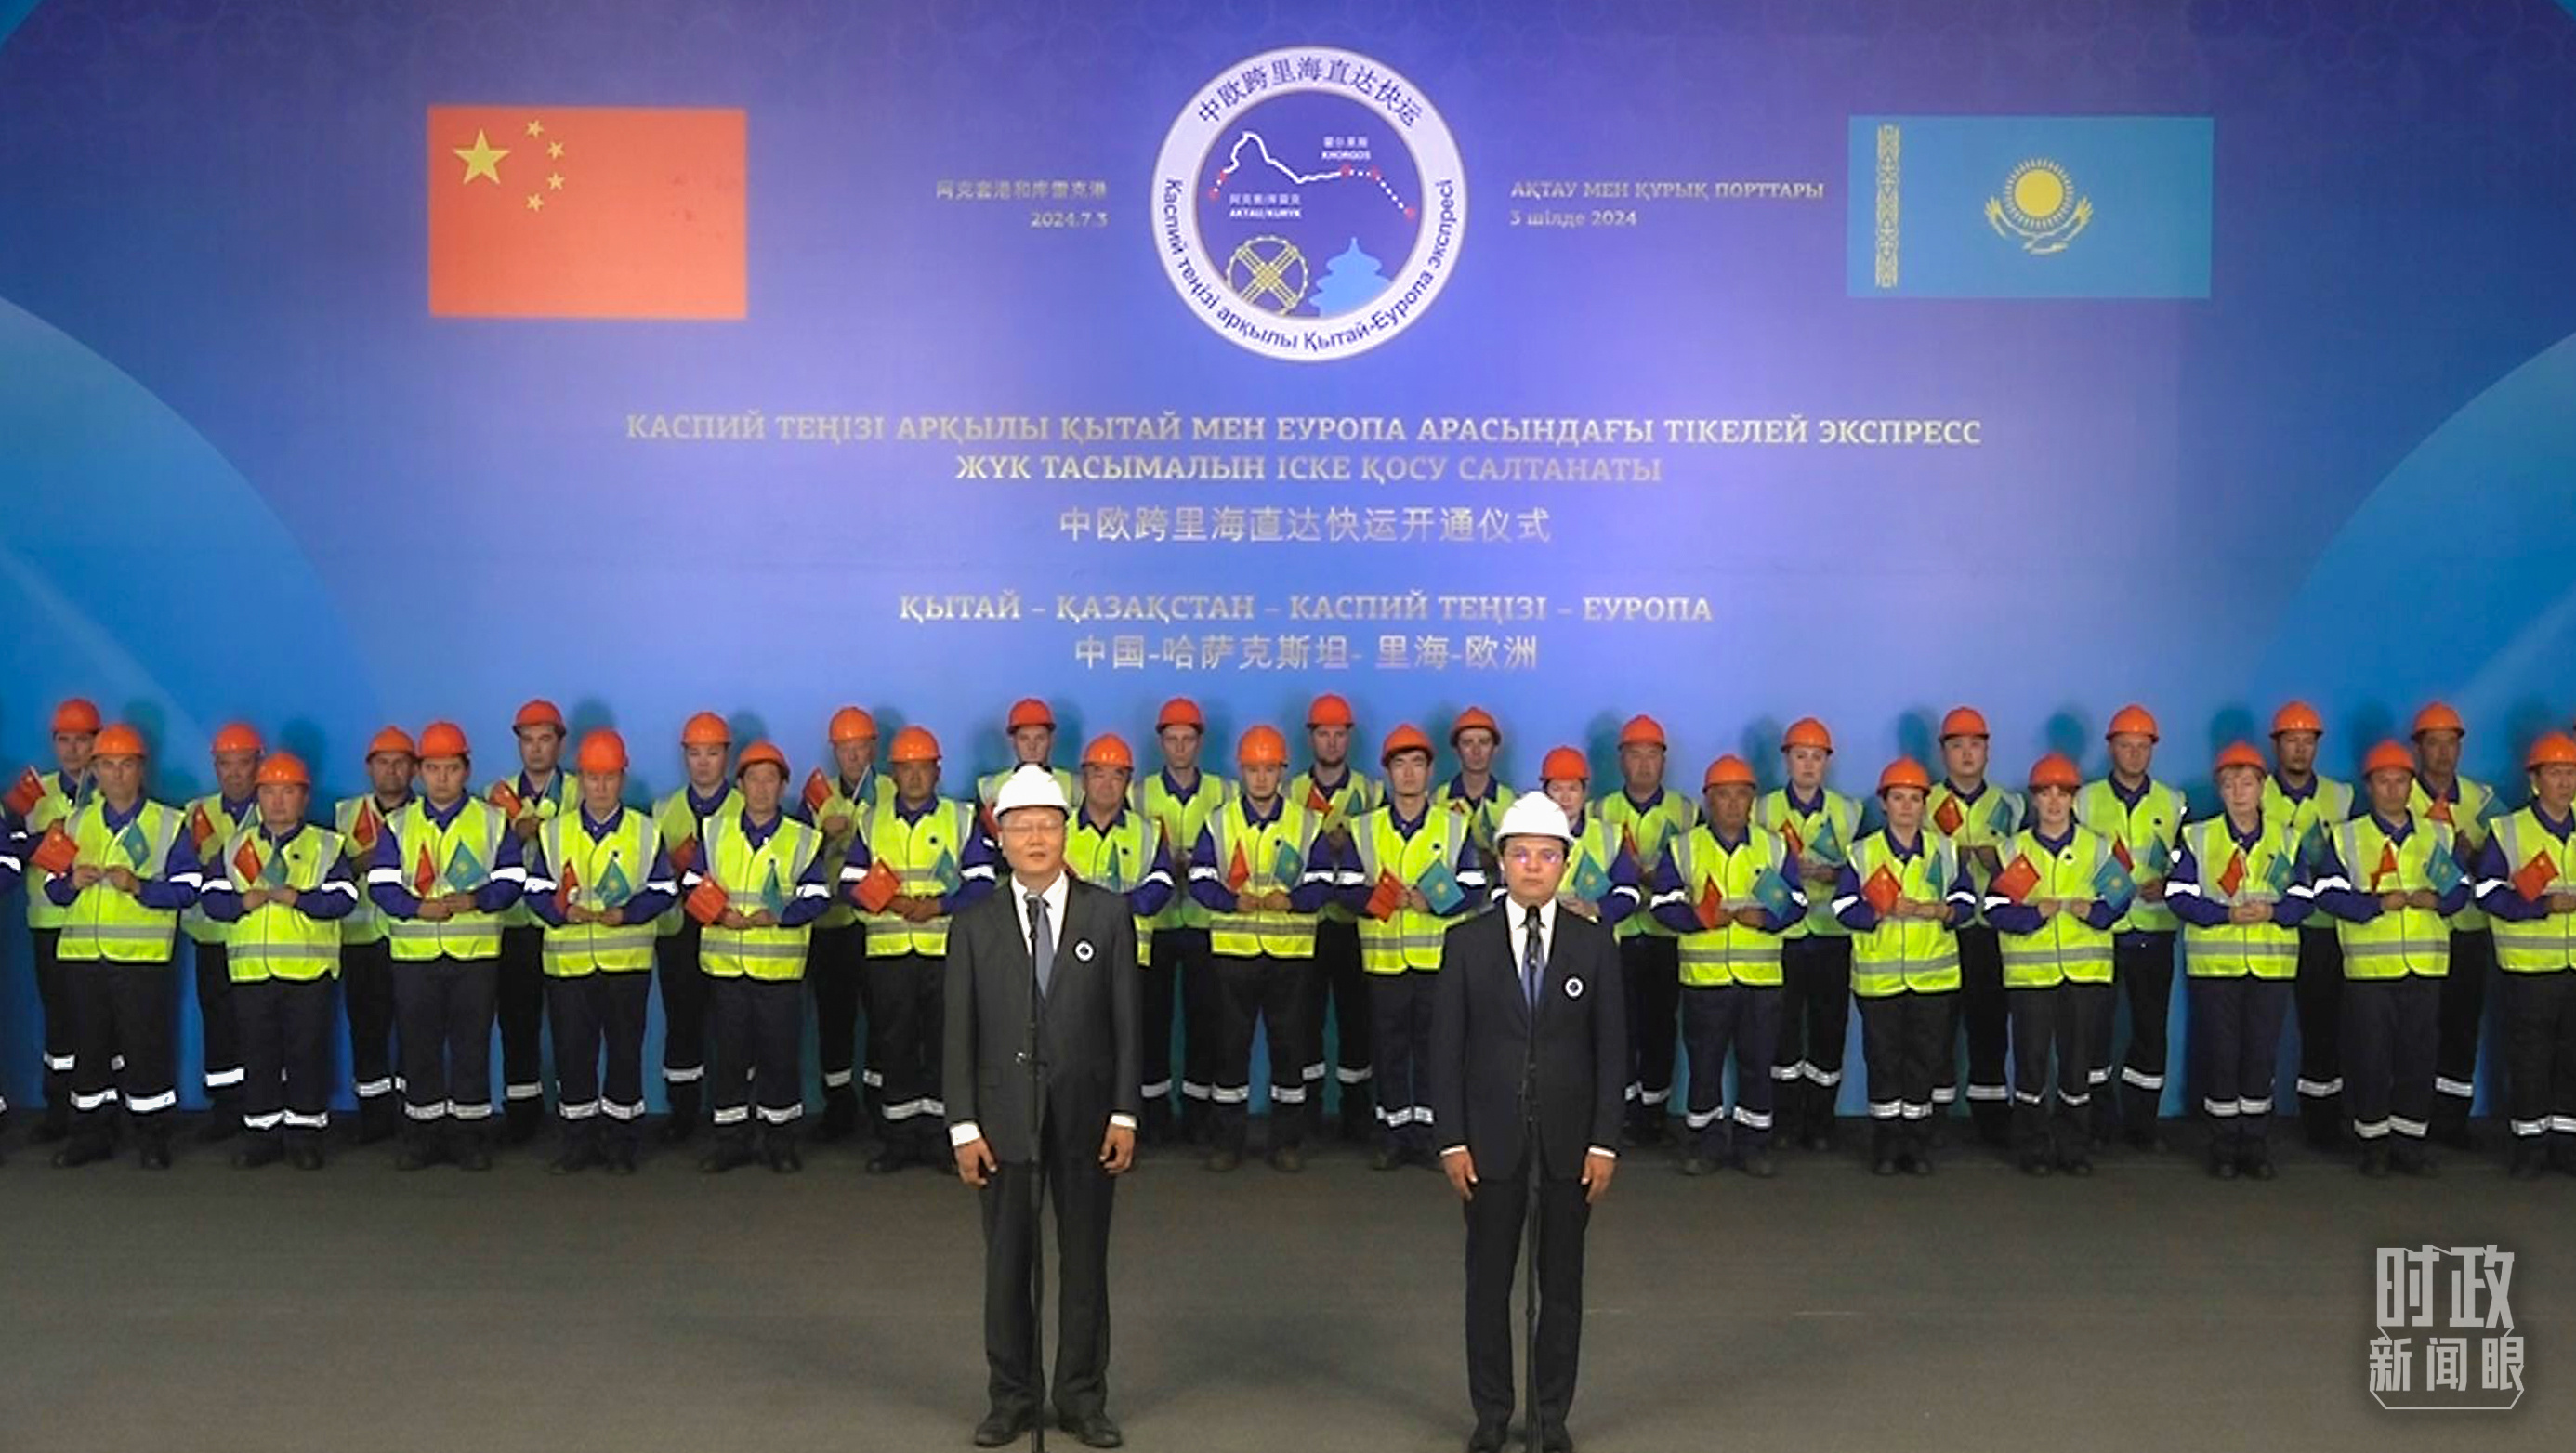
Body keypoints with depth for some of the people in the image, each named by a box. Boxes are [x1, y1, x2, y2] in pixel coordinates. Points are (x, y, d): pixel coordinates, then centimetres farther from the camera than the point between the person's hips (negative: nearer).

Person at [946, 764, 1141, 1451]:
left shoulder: (1108, 914, 1)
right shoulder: (974, 925, 2)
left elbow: (1126, 1021, 0)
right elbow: (958, 1033, 0)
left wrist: (1125, 1113, -5)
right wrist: (964, 1125, -6)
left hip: (1085, 1116, 0)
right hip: (1004, 1116, 0)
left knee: (1085, 1262, 9)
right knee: (1007, 1264, 9)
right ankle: (1010, 1398, 24)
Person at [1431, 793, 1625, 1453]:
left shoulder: (1595, 944, 1)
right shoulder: (1466, 942, -1)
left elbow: (1611, 1051, 1)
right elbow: (1446, 1048, -1)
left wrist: (1604, 1143, -4)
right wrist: (1452, 1140, -6)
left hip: (1569, 1140, 1)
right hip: (1491, 1138, 0)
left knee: (1562, 1283, 10)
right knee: (1488, 1281, 9)